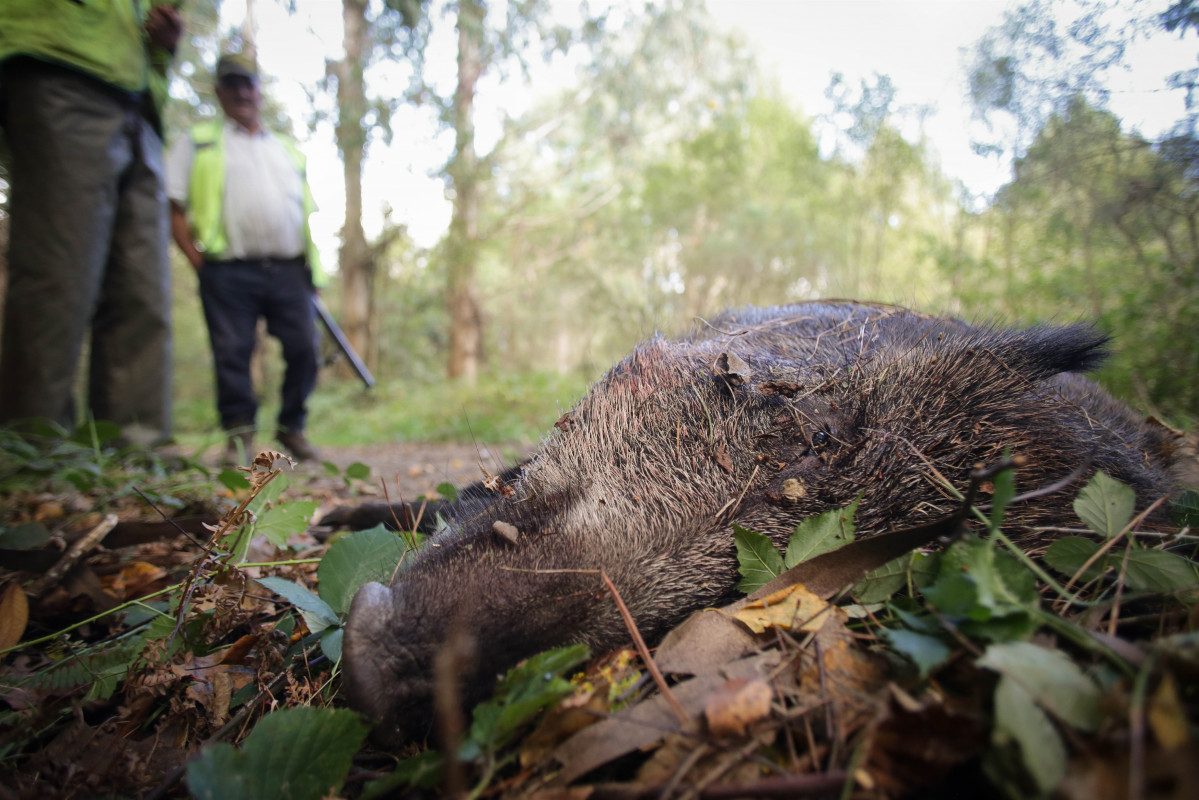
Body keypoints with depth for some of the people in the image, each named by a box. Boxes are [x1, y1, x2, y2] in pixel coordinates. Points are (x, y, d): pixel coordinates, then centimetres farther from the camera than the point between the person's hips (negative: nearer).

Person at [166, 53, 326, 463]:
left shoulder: (289, 149, 25)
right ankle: (239, 433, 6)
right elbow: (174, 209, 8)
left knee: (305, 349, -5)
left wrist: (310, 266, 13)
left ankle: (292, 428, 11)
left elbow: (306, 210, 24)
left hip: (289, 269, 2)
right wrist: (198, 261, -5)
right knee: (232, 353, -6)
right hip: (229, 271, -2)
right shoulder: (198, 143, 15)